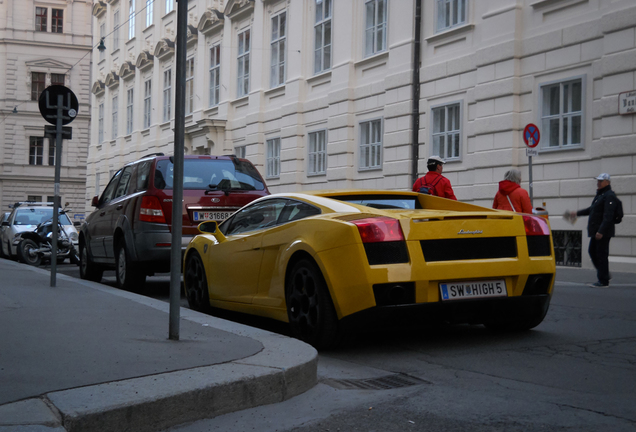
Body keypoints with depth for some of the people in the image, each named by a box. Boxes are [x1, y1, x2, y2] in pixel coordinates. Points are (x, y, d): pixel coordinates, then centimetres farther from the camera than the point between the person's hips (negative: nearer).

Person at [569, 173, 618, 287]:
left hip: (603, 232, -10)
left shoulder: (609, 196, -14)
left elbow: (608, 216, -22)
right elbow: (592, 209, 32)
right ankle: (605, 275, 24)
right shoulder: (599, 195, 18)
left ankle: (603, 281, 0)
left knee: (601, 254, -6)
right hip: (596, 231, 10)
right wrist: (577, 213, 29)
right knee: (593, 252, 15)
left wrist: (601, 231, -27)